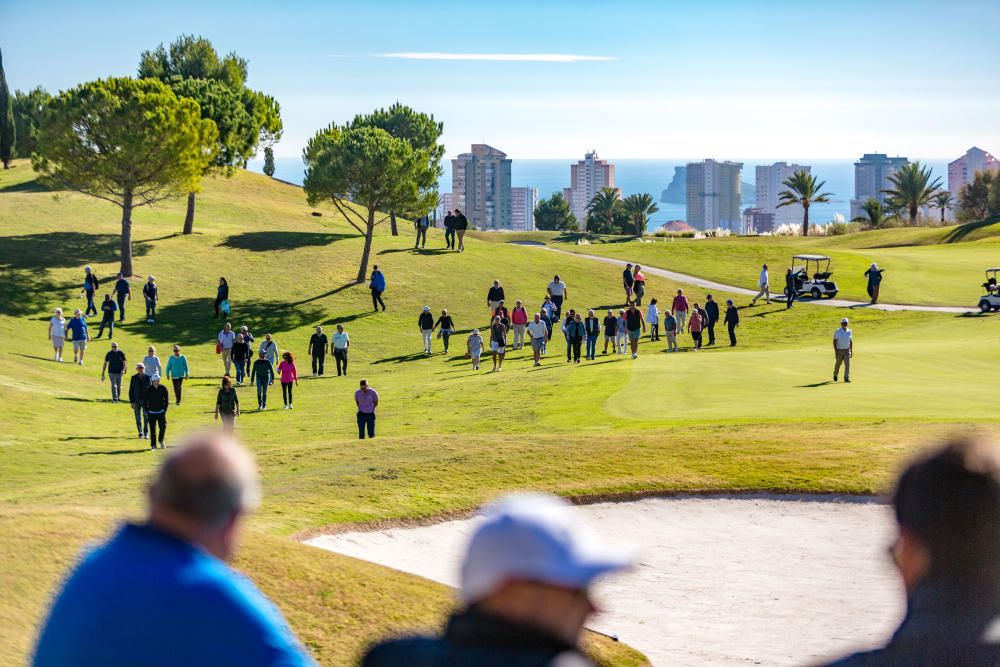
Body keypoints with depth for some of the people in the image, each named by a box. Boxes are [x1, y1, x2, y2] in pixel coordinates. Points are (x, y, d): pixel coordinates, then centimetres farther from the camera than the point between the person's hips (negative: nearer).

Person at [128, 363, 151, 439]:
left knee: (146, 417, 2)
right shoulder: (133, 378, 1)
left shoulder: (148, 378, 0)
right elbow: (131, 390, 2)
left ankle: (146, 433, 14)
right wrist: (132, 402, -4)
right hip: (137, 401, 0)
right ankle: (140, 433, 11)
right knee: (138, 418, 2)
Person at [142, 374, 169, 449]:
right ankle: (153, 445, 9)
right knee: (152, 429, 0)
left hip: (161, 412, 1)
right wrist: (147, 412, -2)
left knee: (163, 427, -7)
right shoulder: (148, 390, -5)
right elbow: (144, 401, 2)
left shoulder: (163, 389, -2)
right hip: (151, 413, -1)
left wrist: (165, 410, 0)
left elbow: (167, 400, 6)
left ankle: (161, 441, 19)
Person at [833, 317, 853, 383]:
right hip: (839, 350, -2)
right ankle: (835, 374, 41)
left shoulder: (849, 331, 1)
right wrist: (835, 351, -18)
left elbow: (851, 341, 9)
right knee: (838, 364, 13)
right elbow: (834, 341, -10)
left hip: (847, 350, 2)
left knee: (847, 364, -13)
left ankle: (846, 378, -13)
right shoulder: (837, 332, -10)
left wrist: (851, 351, 6)